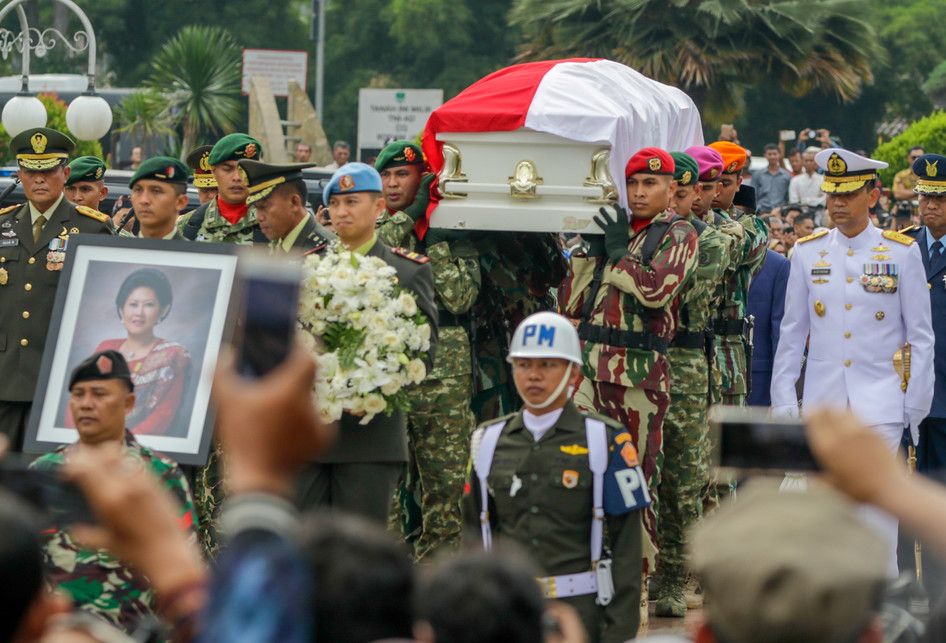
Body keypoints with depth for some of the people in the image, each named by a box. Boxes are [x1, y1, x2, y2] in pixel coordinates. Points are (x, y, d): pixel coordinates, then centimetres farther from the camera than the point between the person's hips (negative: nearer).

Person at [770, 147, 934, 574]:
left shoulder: (902, 252, 1)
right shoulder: (808, 252, 7)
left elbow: (921, 337, 4)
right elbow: (792, 333, 12)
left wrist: (916, 405, 0)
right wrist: (783, 401, 7)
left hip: (879, 403, -2)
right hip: (822, 402, 3)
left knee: (877, 506, -8)